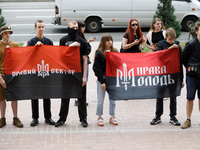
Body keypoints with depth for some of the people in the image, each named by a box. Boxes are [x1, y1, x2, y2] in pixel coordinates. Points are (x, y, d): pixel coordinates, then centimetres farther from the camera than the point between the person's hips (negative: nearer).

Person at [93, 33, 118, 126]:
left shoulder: (115, 52, 6)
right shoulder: (99, 53, -5)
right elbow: (97, 68, -9)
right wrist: (102, 81, -12)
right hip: (102, 79, -3)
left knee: (112, 100, 10)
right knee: (100, 100, 4)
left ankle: (112, 117, 23)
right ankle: (100, 117, 18)